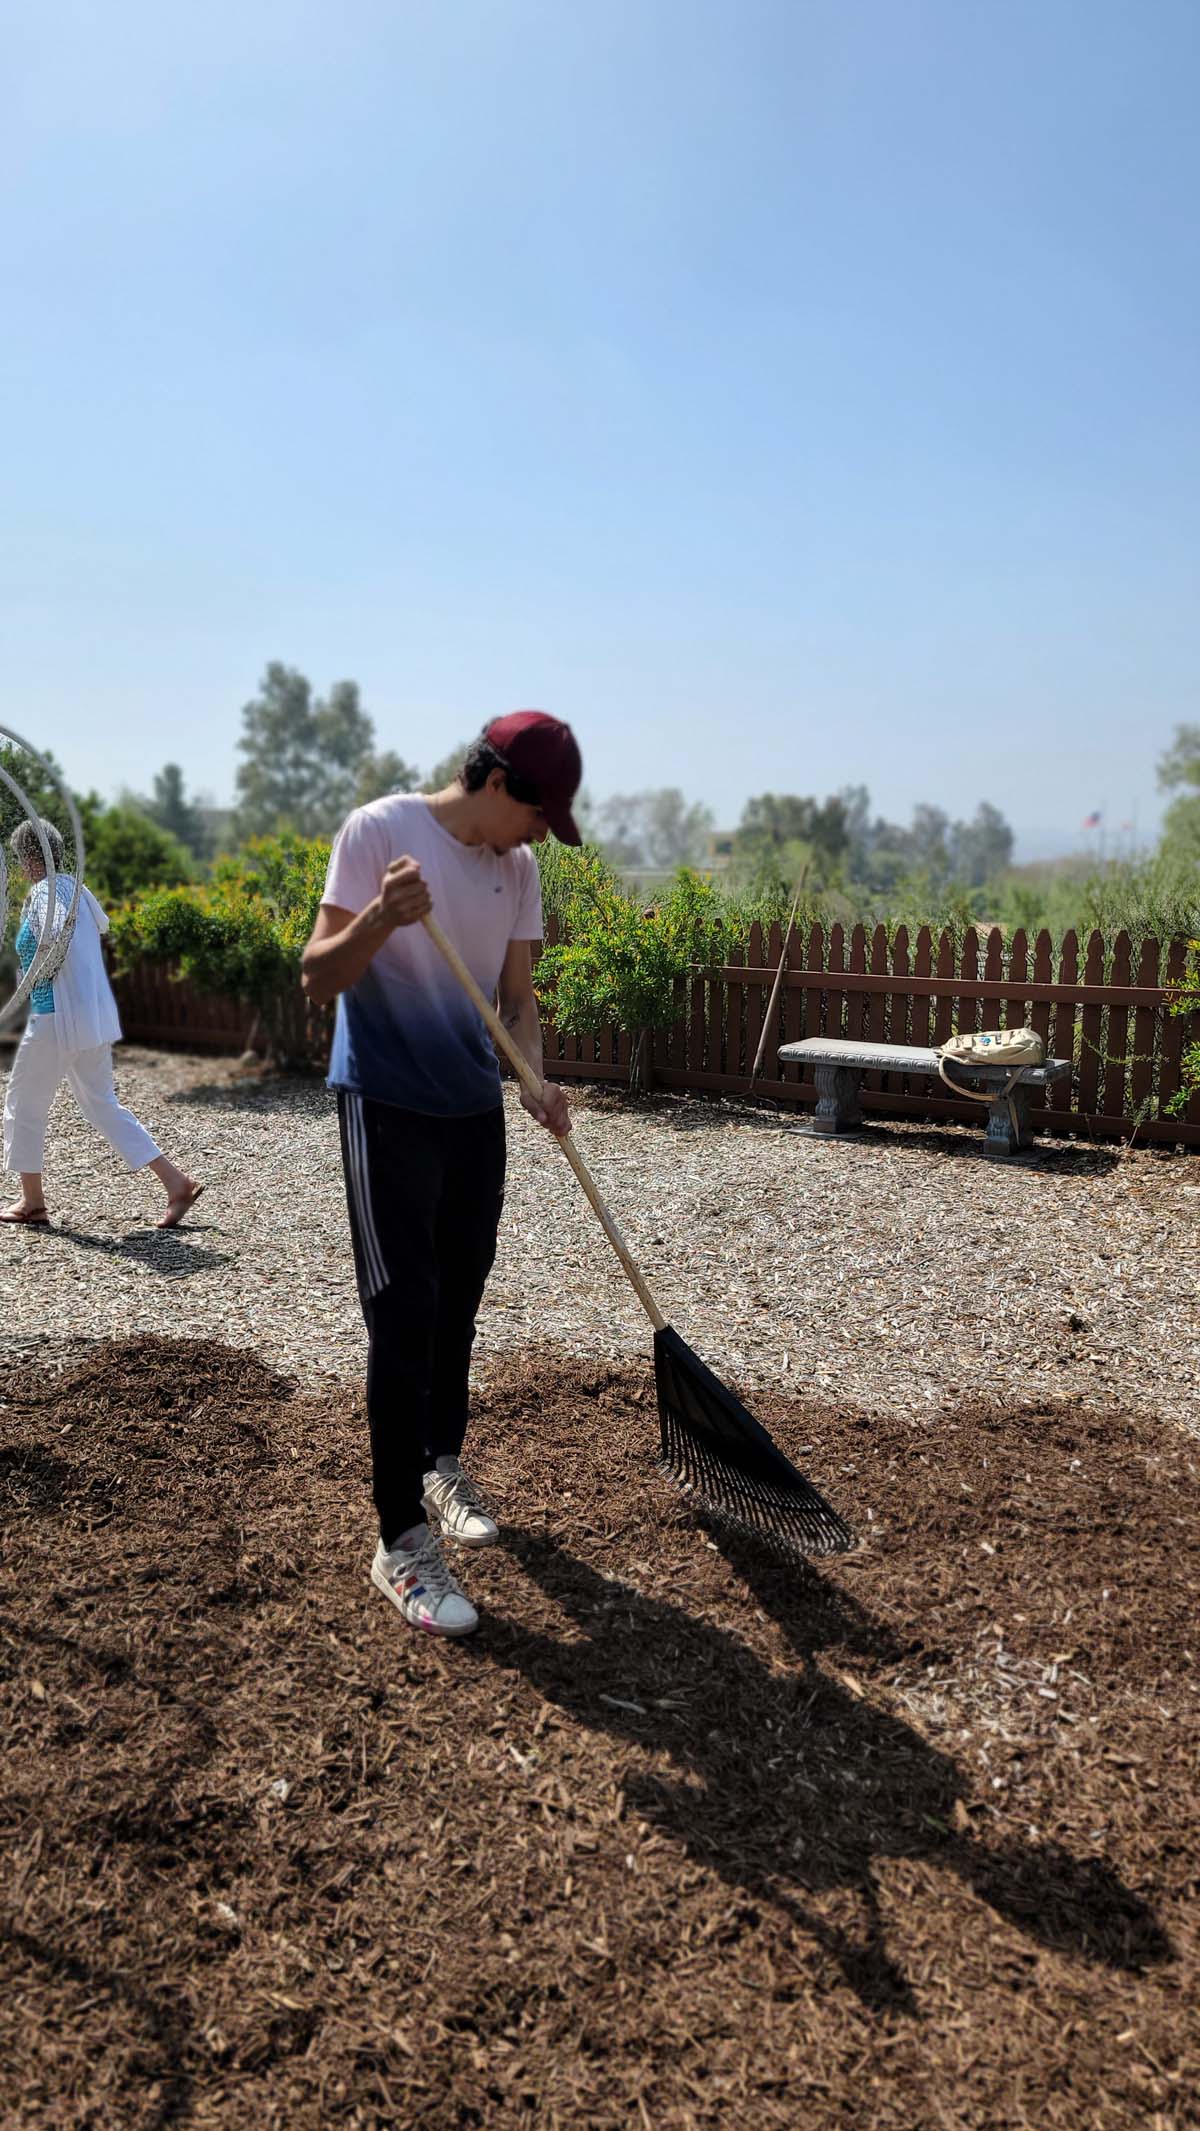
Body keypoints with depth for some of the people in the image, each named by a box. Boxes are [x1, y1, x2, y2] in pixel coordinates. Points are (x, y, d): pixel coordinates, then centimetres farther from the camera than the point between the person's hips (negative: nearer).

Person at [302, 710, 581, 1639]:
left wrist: (536, 1080, -9)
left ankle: (443, 1465, 37)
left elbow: (517, 995, 8)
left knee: (458, 1304, 16)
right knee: (404, 1316, -6)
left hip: (476, 1109, 6)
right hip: (387, 1108, -6)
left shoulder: (518, 866, 5)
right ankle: (402, 1540, 5)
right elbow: (318, 979, -15)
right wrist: (380, 918, -34)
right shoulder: (379, 828, -13)